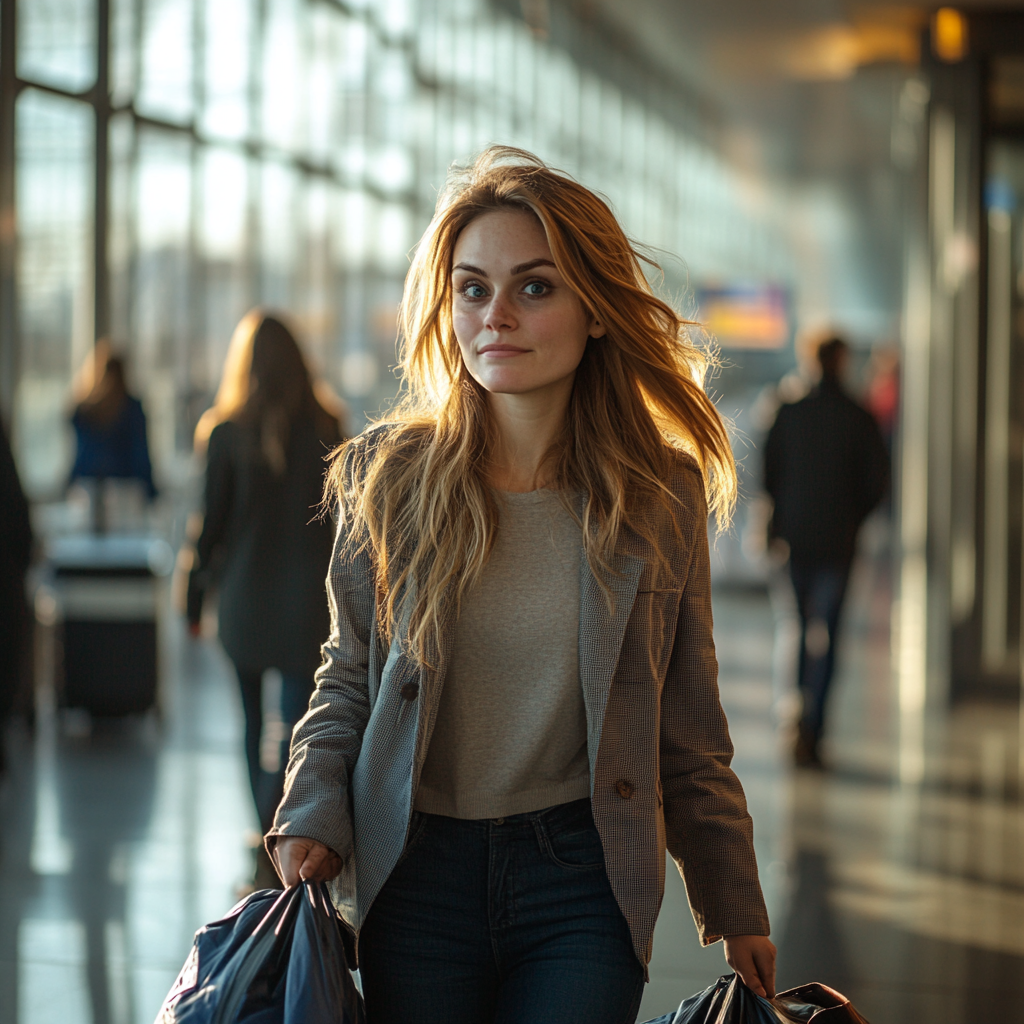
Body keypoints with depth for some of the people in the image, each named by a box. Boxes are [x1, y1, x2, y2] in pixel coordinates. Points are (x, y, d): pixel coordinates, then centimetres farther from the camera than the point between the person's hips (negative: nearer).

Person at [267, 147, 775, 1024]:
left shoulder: (664, 493, -3)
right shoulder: (385, 475, -2)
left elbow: (688, 730, 5)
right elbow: (348, 682, 9)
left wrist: (735, 908, 9)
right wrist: (313, 818, -7)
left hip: (583, 883, -1)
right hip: (416, 878, 1)